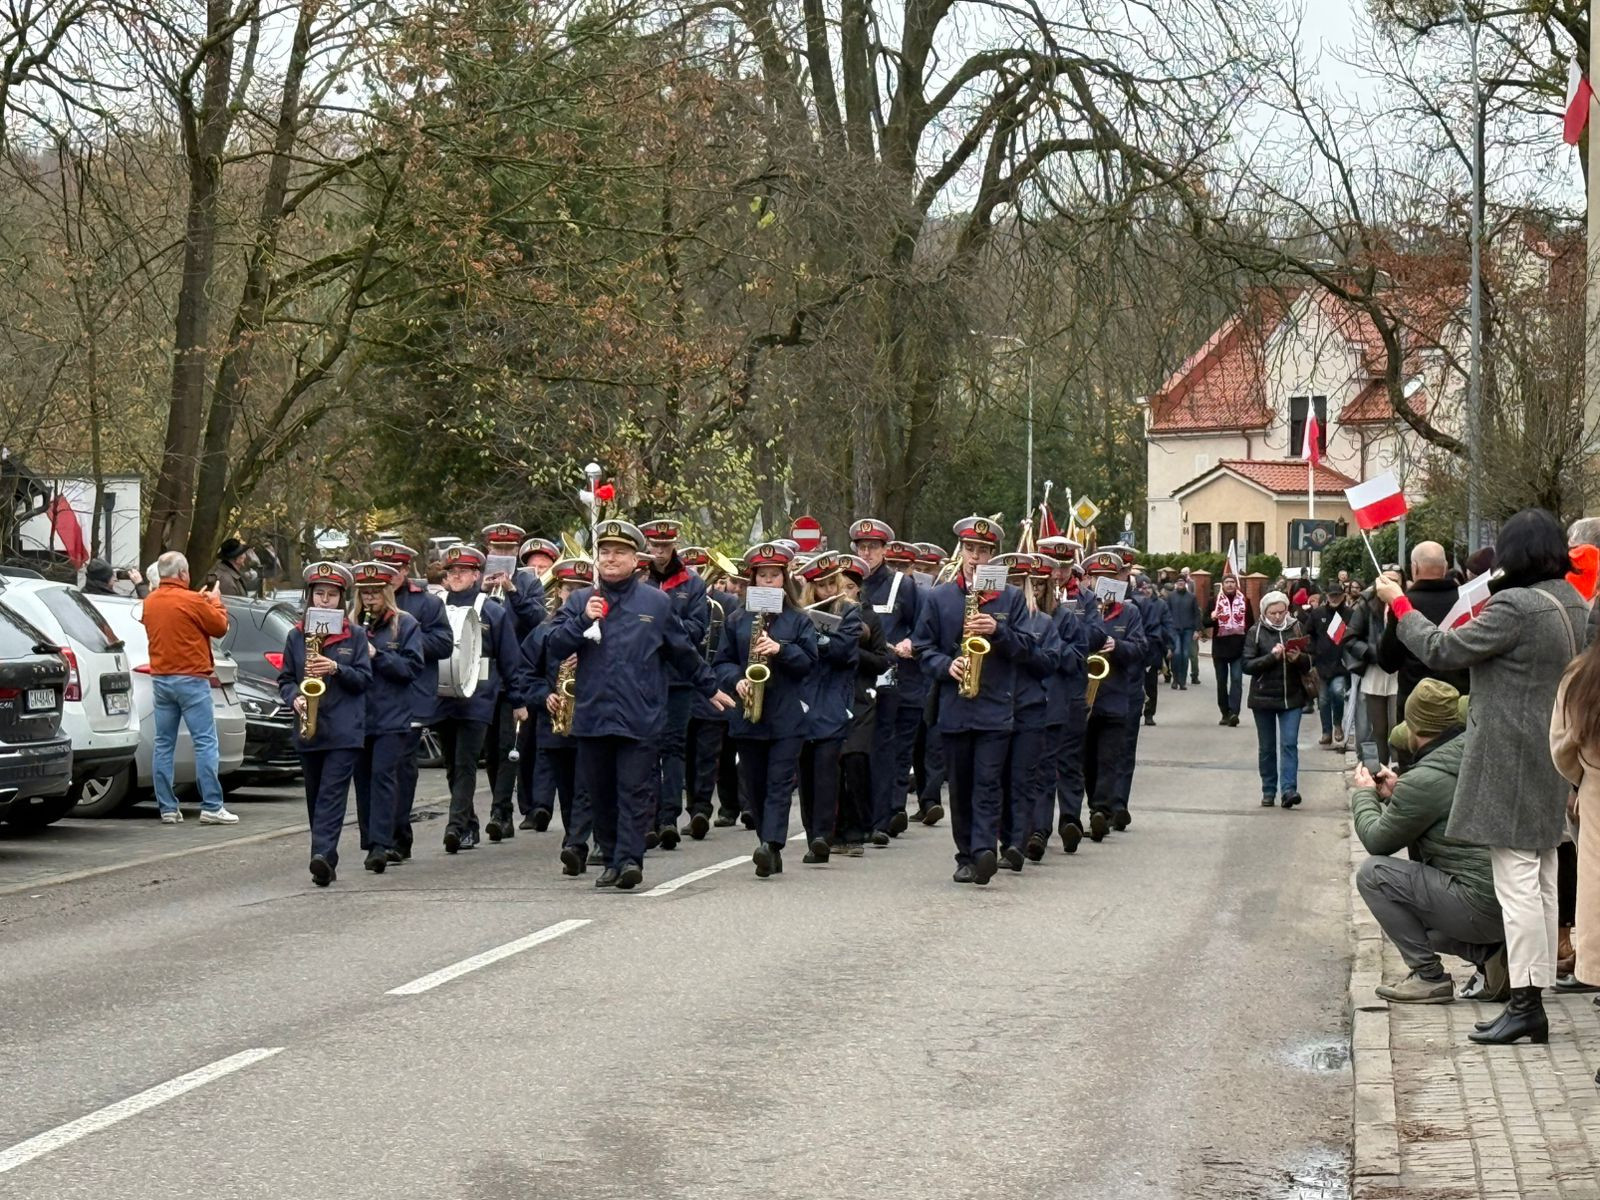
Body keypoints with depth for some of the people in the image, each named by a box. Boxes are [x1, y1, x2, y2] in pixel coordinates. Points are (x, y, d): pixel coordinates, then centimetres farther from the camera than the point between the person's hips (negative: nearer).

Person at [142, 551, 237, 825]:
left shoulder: (149, 603, 8)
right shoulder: (191, 601, -13)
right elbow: (220, 626, -3)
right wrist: (215, 601, 14)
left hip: (160, 678, 7)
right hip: (191, 678, -7)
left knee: (164, 744, 8)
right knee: (205, 743, -4)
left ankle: (168, 808, 8)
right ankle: (211, 807, -8)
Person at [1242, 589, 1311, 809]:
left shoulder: (1296, 628, 3)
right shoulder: (1256, 632, -2)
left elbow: (1310, 662, 5)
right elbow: (1247, 665, -8)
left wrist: (1298, 658, -17)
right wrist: (1271, 656, -21)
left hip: (1292, 697, 0)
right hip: (1263, 698, 0)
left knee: (1289, 743, -8)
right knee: (1267, 747, 7)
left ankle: (1288, 789, -15)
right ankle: (1269, 791, 15)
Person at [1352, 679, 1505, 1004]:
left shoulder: (1424, 780, -16)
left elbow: (1378, 841, -3)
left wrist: (1364, 794, 14)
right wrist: (1395, 795, 24)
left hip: (1482, 907, -9)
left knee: (1373, 873, -3)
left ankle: (1428, 975, 0)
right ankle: (1488, 952, 11)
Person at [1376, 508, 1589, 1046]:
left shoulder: (1515, 607, -20)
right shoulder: (1575, 604, 8)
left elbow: (1441, 651, -16)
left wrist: (1400, 605, -2)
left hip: (1510, 761, -9)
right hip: (1553, 762, 9)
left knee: (1516, 883, -7)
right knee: (1543, 883, 12)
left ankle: (1525, 1003, -7)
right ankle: (1536, 999, 16)